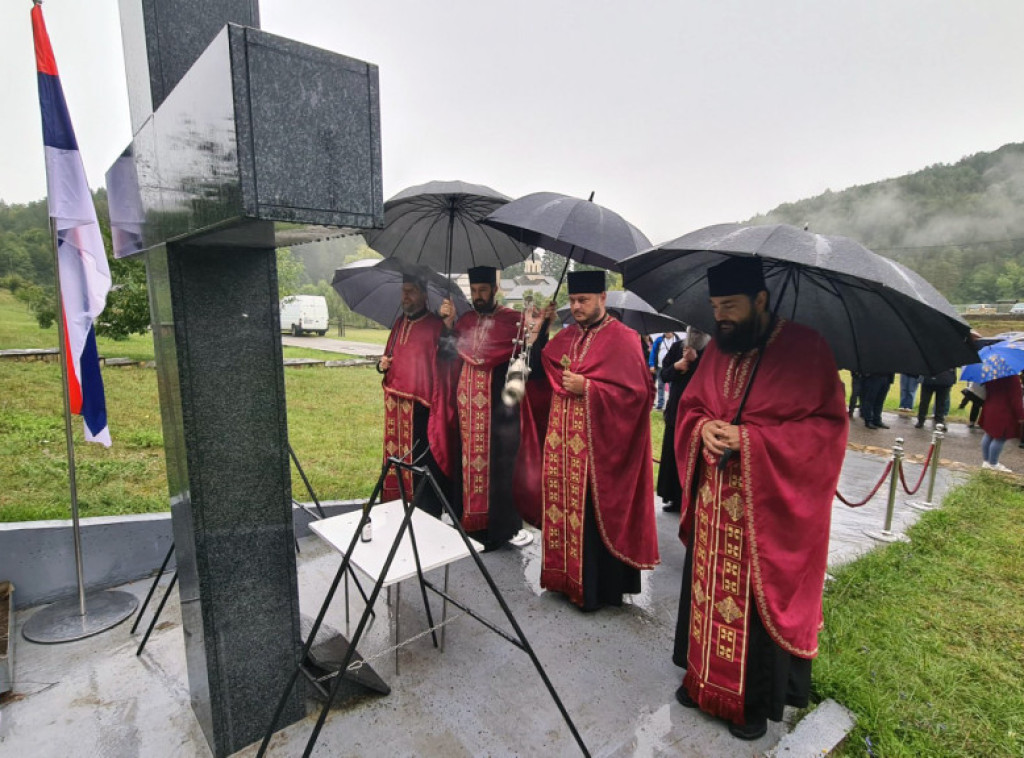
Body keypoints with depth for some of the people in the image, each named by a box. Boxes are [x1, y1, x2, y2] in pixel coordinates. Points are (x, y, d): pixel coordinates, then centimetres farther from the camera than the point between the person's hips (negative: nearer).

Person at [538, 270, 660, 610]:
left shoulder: (622, 338, -7)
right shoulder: (565, 336, 14)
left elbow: (635, 391, -13)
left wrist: (587, 387, -18)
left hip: (599, 443, -6)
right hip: (563, 440, 7)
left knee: (594, 511, -1)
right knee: (564, 505, 10)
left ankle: (596, 586, 15)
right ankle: (567, 575, 26)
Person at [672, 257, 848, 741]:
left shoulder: (805, 349, -11)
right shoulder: (717, 349, 6)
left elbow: (830, 426, -12)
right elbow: (689, 406, 13)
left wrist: (749, 439, -21)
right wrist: (703, 427, -11)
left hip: (770, 507, -5)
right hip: (714, 504, 5)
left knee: (760, 602, 8)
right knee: (709, 590, 15)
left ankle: (757, 701, 30)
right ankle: (704, 678, 36)